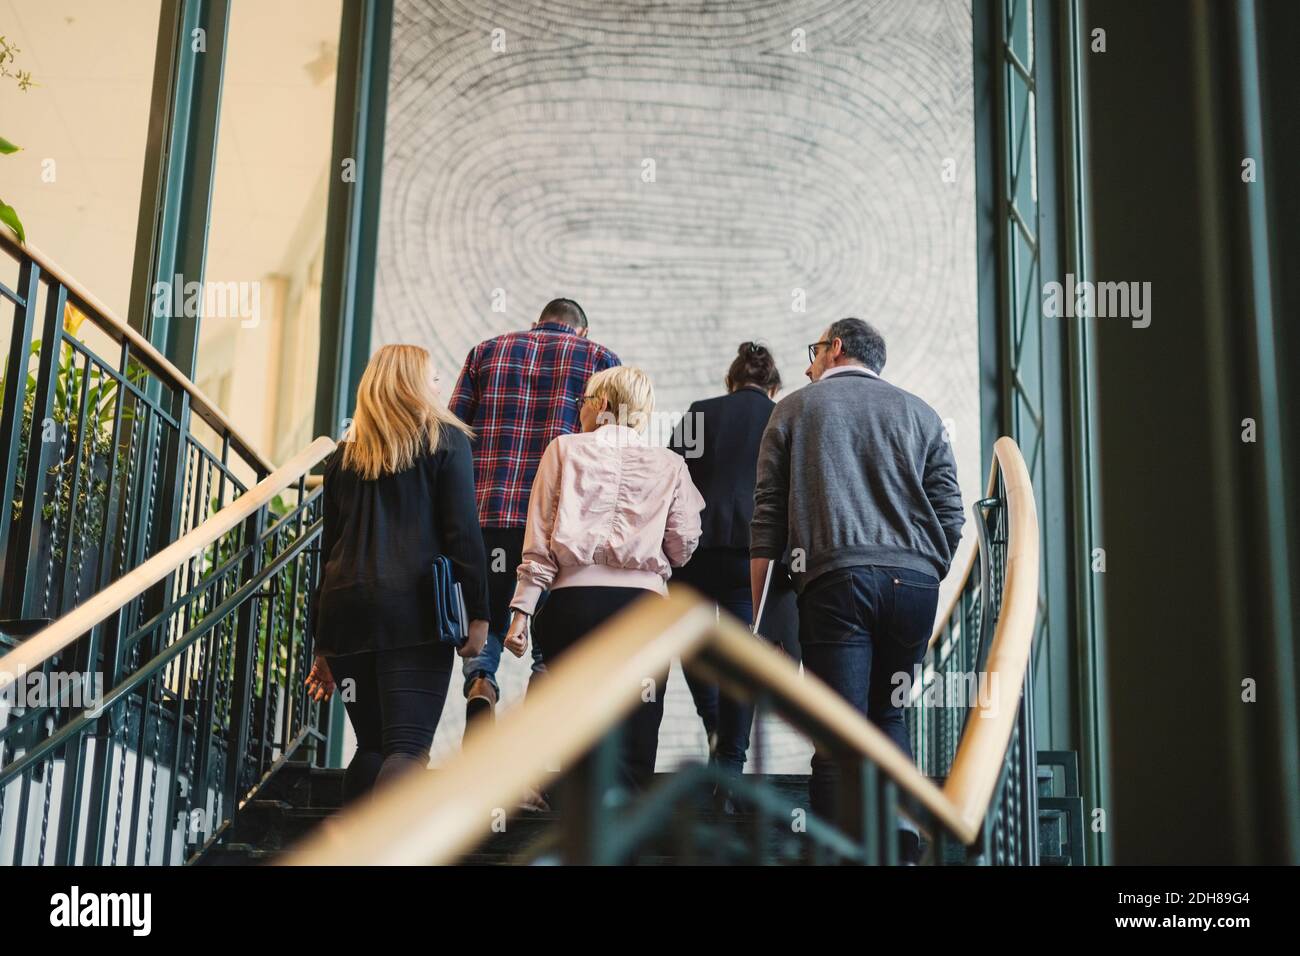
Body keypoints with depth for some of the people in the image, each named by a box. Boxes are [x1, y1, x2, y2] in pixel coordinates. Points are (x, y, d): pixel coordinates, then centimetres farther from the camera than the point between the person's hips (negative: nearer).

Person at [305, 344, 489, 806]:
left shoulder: (347, 452, 19)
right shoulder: (445, 440, 5)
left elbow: (330, 546, 19)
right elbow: (462, 532, -5)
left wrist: (325, 642, 22)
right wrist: (476, 613, -4)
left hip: (345, 608, 5)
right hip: (415, 610, -5)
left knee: (371, 746, 14)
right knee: (408, 747, -10)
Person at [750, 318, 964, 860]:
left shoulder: (796, 408, 14)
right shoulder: (919, 413, 19)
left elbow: (768, 518, 7)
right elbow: (950, 515, 11)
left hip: (835, 580, -3)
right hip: (914, 581, 3)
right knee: (888, 717, 18)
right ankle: (904, 845, 8)